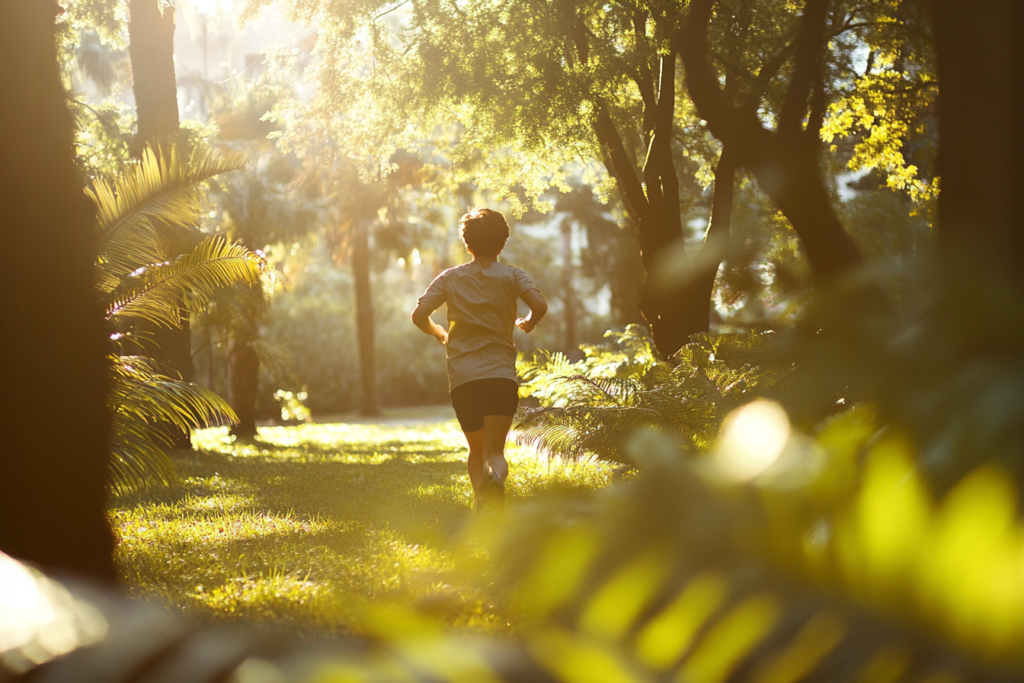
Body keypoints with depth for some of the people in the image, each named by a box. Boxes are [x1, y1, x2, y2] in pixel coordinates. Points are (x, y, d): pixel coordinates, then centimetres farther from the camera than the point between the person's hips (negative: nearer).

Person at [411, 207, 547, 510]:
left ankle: (481, 497, -6)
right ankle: (495, 477, -39)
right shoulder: (511, 276, 5)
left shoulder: (450, 278, 9)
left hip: (462, 378, 1)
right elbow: (540, 305, -12)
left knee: (477, 450, 18)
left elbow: (419, 315, 0)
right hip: (501, 374, -1)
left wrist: (440, 334, 20)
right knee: (495, 451, -4)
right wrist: (527, 323, 10)